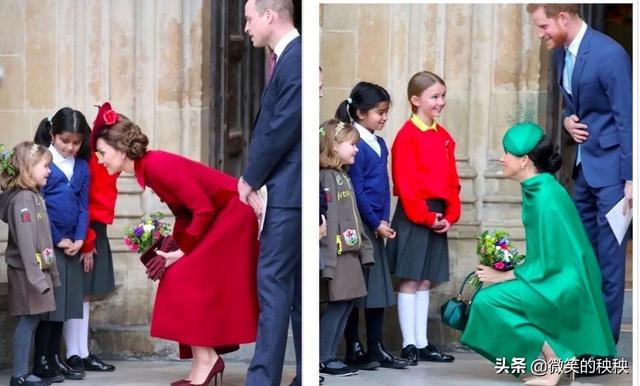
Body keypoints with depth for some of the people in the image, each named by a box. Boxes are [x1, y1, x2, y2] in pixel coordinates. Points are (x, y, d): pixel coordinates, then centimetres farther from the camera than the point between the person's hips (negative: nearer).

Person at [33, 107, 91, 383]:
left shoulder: (82, 167, 10)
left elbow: (84, 205, 10)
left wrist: (79, 239, -3)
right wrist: (56, 239, -11)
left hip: (72, 244, 6)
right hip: (46, 243, -5)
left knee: (64, 302, 9)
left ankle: (54, 358, 17)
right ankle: (41, 362, 5)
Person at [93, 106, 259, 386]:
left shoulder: (157, 165, -23)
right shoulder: (145, 169, 4)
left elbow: (203, 208, -23)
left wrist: (182, 251, -16)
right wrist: (172, 248, 0)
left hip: (232, 214, -9)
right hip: (217, 216, 9)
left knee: (188, 281, -10)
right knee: (192, 282, 8)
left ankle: (205, 359, -7)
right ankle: (206, 359, 9)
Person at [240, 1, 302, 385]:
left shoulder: (297, 58, -16)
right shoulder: (287, 57, 14)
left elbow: (283, 128, -18)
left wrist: (250, 179, -7)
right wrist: (255, 178, 8)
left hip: (291, 188, -10)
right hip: (289, 188, 10)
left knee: (273, 280, -8)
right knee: (295, 283, 12)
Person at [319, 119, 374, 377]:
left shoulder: (343, 177, 16)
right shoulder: (323, 177, -14)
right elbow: (325, 220, -20)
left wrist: (364, 248, 19)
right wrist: (326, 260, -24)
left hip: (350, 253, 9)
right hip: (335, 254, -9)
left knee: (346, 303, 9)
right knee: (337, 303, -7)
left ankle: (329, 355, 15)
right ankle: (323, 358, 1)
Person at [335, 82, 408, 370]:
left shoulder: (380, 144, 12)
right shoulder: (355, 145, -13)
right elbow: (356, 192, -15)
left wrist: (384, 222, 8)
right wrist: (376, 223, -12)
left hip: (377, 226, 8)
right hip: (359, 226, -8)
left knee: (379, 287, 11)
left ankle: (376, 348, 18)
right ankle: (353, 350, 7)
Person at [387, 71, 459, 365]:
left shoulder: (444, 137, 12)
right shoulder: (407, 136, -8)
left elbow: (452, 180, 12)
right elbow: (405, 183, -13)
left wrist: (450, 215, 1)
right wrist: (425, 216, -15)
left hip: (439, 216, 7)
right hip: (414, 216, -7)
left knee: (425, 281, 10)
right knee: (410, 280, -1)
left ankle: (422, 343, 15)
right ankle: (409, 345, 3)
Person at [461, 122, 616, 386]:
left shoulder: (545, 198, -22)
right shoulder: (536, 188, 6)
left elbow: (547, 263, -20)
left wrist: (503, 276, -11)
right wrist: (510, 270, 7)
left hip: (561, 285, -10)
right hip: (556, 277, 10)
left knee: (487, 301, -15)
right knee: (491, 296, 15)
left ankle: (555, 358, -7)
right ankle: (559, 356, 12)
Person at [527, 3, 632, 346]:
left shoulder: (609, 54, -19)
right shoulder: (560, 54, 6)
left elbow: (626, 117, -18)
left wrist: (630, 179, -18)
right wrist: (567, 119, -1)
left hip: (611, 165, -8)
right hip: (584, 163, 8)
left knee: (608, 254, -5)